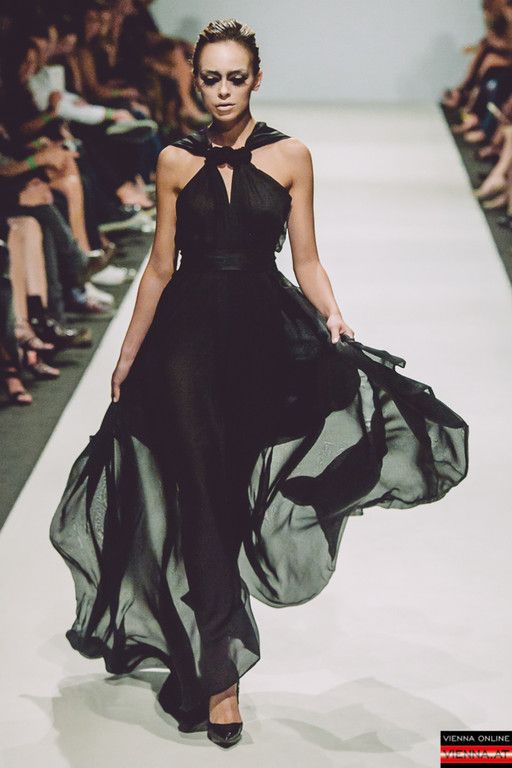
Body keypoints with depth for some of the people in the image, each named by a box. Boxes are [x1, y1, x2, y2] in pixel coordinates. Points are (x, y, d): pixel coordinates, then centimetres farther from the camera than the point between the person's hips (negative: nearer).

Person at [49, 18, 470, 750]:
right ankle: (221, 674, 3)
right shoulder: (176, 161, 3)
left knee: (235, 494, 5)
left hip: (262, 335, 0)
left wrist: (334, 319, -15)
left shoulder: (290, 156, 2)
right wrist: (127, 357, 9)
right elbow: (160, 267, 8)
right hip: (189, 334, 0)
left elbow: (306, 260, 2)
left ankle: (193, 653, 22)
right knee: (203, 499, -2)